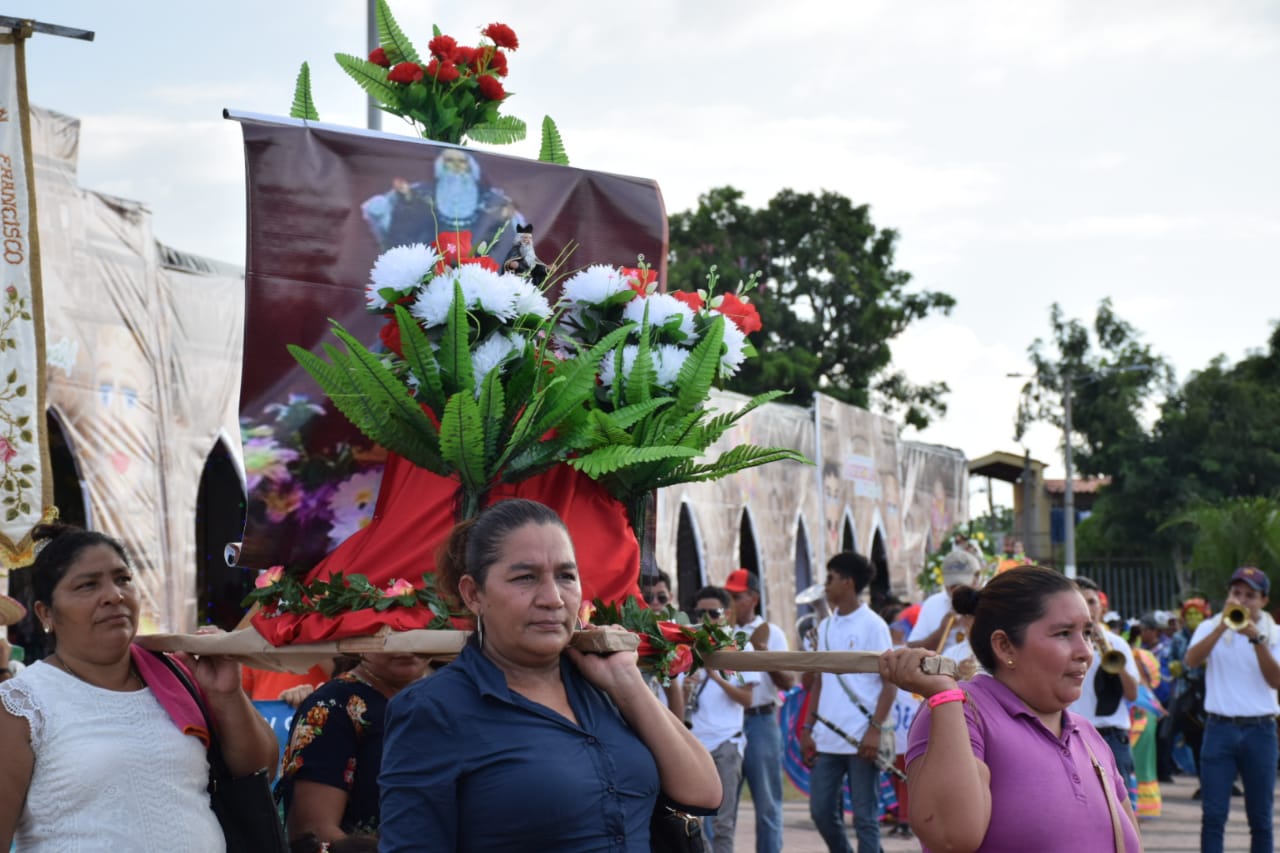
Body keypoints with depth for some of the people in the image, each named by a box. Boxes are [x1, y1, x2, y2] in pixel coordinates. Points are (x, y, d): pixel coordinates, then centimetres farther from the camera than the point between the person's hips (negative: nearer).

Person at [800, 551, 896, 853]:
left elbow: (890, 683, -8)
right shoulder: (825, 627, 13)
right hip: (826, 738, 6)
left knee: (865, 817, -1)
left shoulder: (872, 625, -5)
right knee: (822, 811, 5)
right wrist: (807, 729, 11)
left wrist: (875, 729, -16)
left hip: (861, 740, -6)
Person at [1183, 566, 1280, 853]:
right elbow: (1191, 661, -13)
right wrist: (1223, 625, -21)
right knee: (1213, 814, -3)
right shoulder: (1211, 627, 6)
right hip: (1219, 728, 0)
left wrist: (1256, 638, -20)